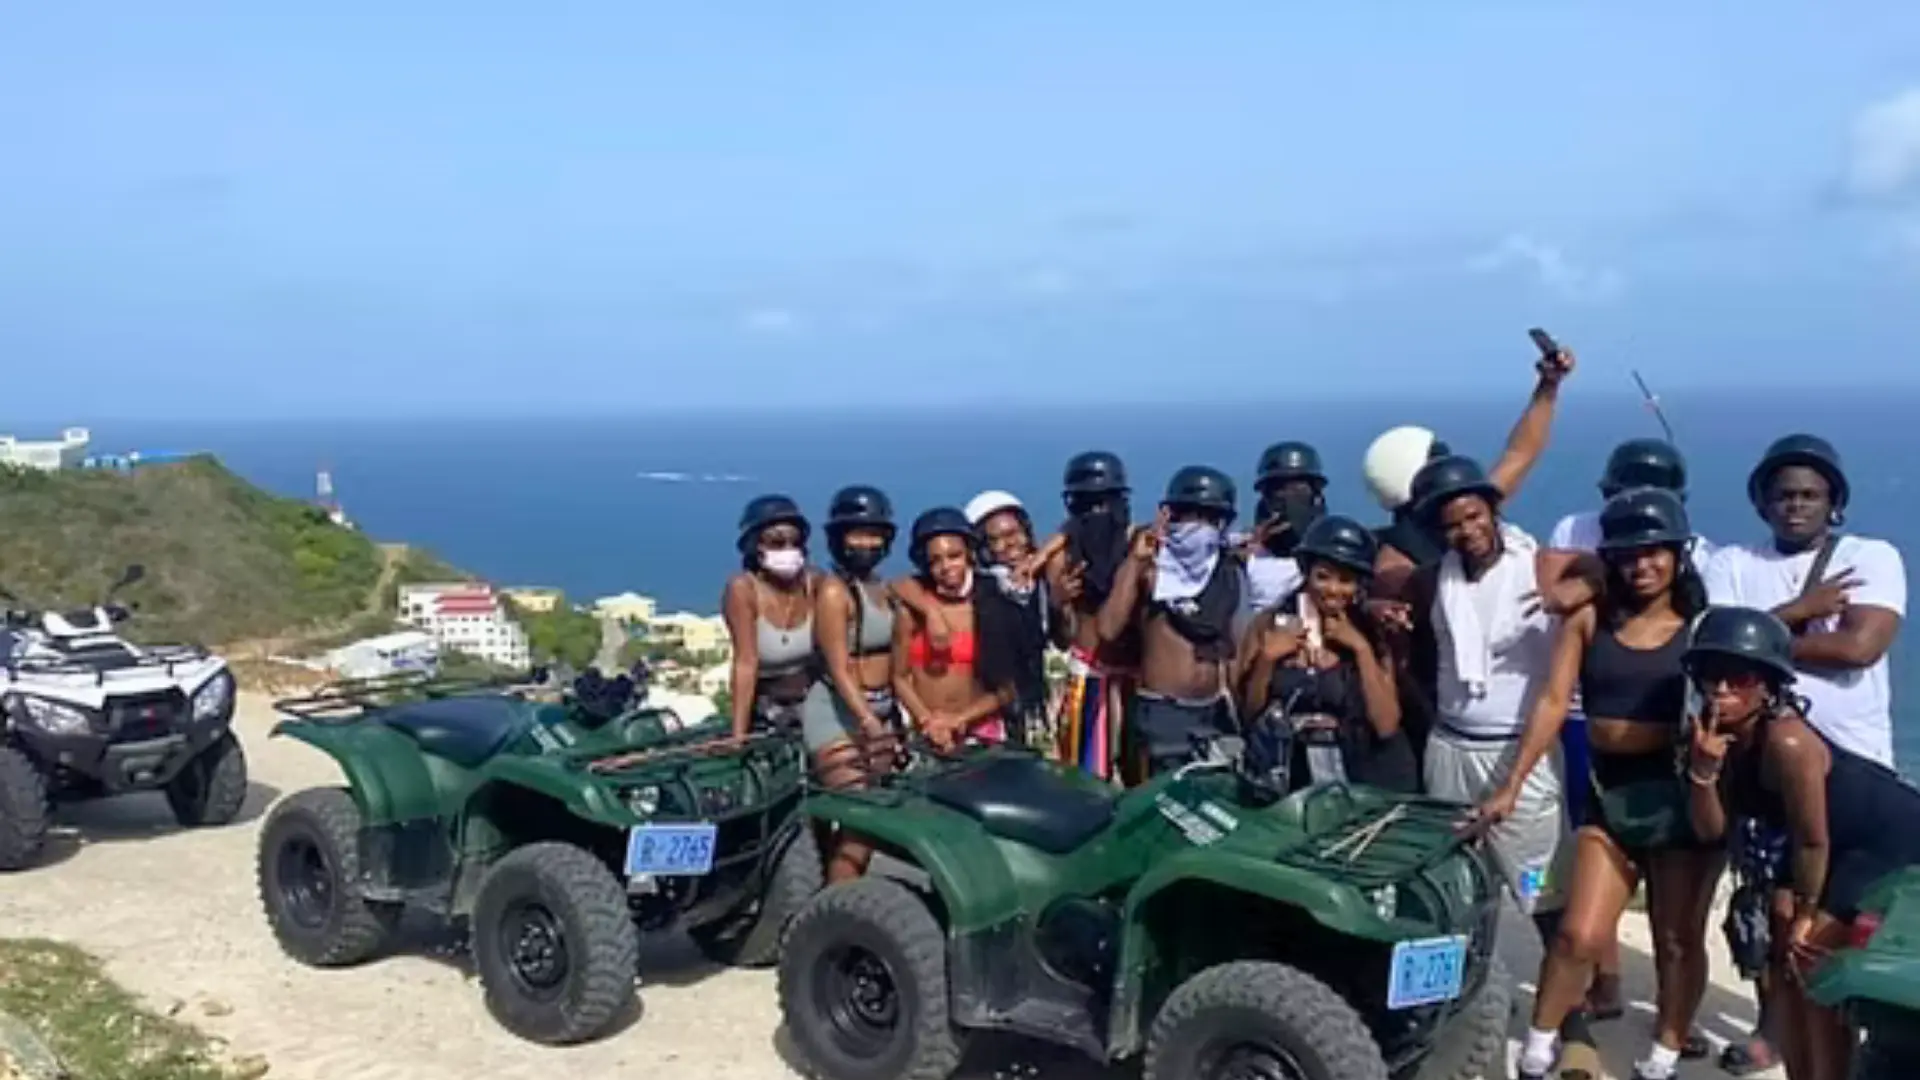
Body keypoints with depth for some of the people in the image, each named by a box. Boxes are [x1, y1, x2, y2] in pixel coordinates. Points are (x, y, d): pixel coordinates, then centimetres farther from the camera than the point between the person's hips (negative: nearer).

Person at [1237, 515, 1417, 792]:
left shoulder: (1372, 634, 0)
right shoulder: (1270, 624, -1)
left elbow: (1386, 726, -8)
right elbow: (1246, 718, 0)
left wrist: (1362, 649, -11)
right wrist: (1266, 660, -13)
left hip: (1363, 776, 0)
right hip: (1289, 776, 0)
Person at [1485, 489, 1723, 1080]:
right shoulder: (1588, 619, 2)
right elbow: (1553, 703, -1)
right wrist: (1511, 785, -7)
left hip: (1680, 792, -1)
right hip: (1608, 792, 1)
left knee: (1678, 941, 9)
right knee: (1580, 935, -3)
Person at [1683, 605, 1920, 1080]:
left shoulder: (1787, 742, -36)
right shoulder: (1720, 732, -11)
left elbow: (1813, 840, -25)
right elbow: (1712, 829, -11)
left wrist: (1805, 913, -10)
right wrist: (1703, 769, -30)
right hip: (1838, 846, 9)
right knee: (1784, 962, 9)